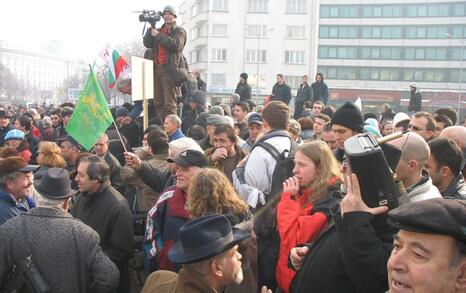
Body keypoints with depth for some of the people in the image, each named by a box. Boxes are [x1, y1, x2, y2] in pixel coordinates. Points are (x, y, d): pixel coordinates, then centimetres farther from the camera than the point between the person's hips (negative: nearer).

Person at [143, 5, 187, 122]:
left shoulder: (179, 31, 8)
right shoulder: (158, 30, 24)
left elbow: (176, 45, -12)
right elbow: (147, 43, 11)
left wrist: (158, 36, -10)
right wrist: (151, 28, 0)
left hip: (169, 69, -6)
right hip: (156, 68, 6)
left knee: (169, 103, -11)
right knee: (158, 102, 3)